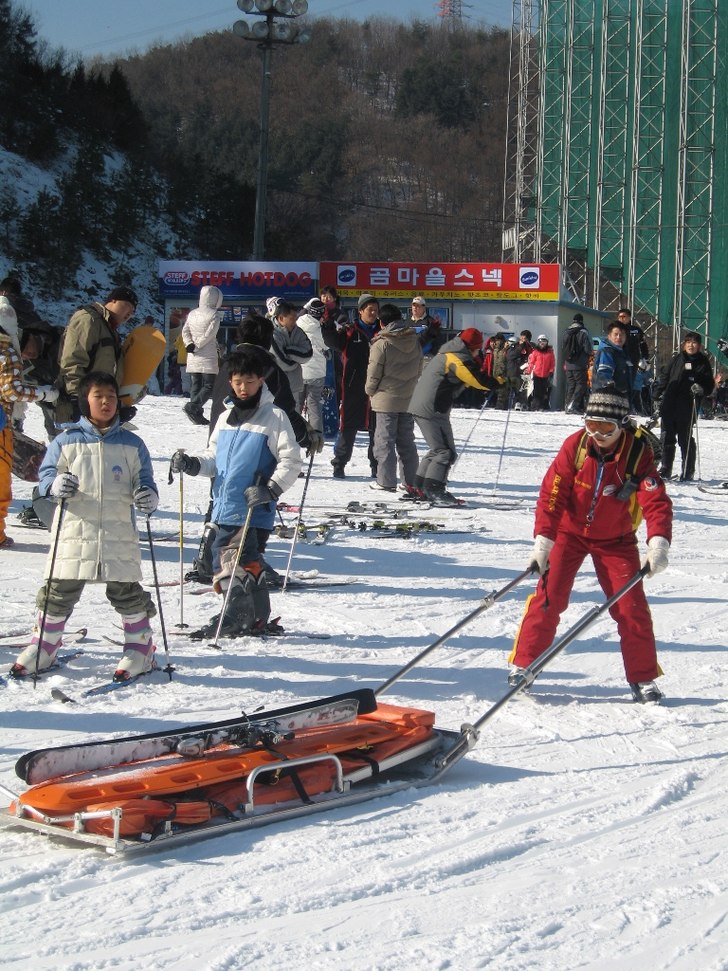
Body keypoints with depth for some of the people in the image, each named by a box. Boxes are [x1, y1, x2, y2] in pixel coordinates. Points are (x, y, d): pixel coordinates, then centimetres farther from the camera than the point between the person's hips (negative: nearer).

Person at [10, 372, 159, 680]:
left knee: (126, 591, 3)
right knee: (60, 589, 3)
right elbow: (46, 472, 5)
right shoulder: (66, 441, 4)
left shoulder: (131, 444, 9)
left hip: (118, 531, 0)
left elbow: (144, 479, 13)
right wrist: (55, 485, -18)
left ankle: (140, 647, 17)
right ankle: (44, 645, 19)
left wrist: (148, 496, -9)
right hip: (74, 530, 0)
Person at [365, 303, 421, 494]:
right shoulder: (415, 341, 2)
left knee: (385, 440, 3)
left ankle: (386, 481, 2)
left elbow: (374, 373, -11)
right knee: (406, 441, 13)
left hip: (386, 399, -5)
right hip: (409, 399, 5)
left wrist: (370, 391, 7)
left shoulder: (381, 344, -15)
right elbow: (419, 368, 9)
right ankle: (411, 482, 14)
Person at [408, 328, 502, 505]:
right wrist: (500, 381, -3)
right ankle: (434, 492, -14)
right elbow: (478, 380, -15)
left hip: (420, 406, 10)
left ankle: (421, 487, 22)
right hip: (433, 410, -10)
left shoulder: (448, 354, 19)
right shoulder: (459, 359, -13)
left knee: (437, 449, 20)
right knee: (446, 452, -8)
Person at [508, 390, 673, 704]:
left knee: (631, 606, -4)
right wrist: (542, 542, -24)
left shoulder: (638, 453, -19)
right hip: (570, 532, 0)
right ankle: (522, 664, 3)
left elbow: (656, 502, -26)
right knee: (549, 596, -9)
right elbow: (551, 493, -17)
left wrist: (658, 544, -42)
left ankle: (643, 678, 10)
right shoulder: (575, 446, -18)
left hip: (616, 541, 0)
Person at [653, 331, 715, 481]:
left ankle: (688, 472, 9)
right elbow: (663, 378, 14)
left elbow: (709, 385, 4)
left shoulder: (703, 363, 4)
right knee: (667, 437, 6)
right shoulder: (676, 360, 9)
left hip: (688, 408, -3)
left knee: (685, 439, 1)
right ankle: (665, 469, 14)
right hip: (669, 406, 3)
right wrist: (658, 395, 7)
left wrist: (701, 389, -17)